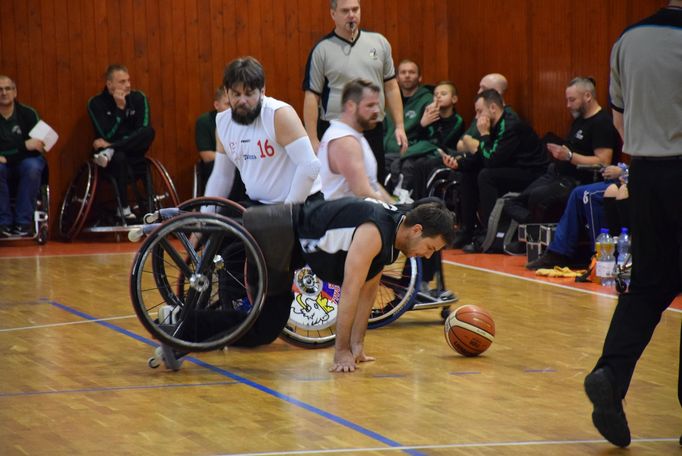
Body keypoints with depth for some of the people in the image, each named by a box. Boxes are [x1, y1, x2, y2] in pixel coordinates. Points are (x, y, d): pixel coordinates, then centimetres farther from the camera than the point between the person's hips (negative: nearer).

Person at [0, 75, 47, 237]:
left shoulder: (28, 113, -5)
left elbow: (36, 148, -9)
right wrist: (24, 145, -26)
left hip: (26, 159, 0)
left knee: (32, 167, -34)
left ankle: (23, 223, -27)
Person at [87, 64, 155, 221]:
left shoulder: (138, 98, -1)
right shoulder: (96, 103, -7)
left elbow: (144, 130, -12)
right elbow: (108, 135, -17)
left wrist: (110, 144, -19)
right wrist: (120, 108, -24)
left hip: (133, 153, 2)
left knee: (149, 132, -27)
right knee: (119, 158, -39)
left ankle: (109, 151, -28)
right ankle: (124, 209, -32)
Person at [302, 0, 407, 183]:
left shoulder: (379, 43, 8)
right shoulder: (322, 50, -3)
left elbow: (391, 87, 12)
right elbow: (311, 97, -4)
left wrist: (399, 126, 5)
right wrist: (313, 141, -9)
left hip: (374, 132, 3)